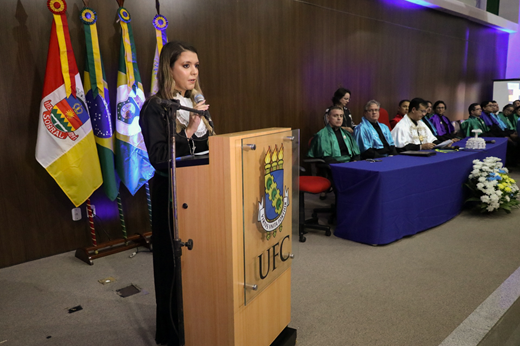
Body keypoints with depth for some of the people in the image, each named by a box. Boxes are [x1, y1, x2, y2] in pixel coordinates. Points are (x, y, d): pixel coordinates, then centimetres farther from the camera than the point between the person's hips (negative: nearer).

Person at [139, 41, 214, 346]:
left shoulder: (197, 104, 10)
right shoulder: (155, 107, -10)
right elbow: (159, 158, -18)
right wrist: (189, 130, -24)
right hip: (172, 194, -6)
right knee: (174, 261, 4)